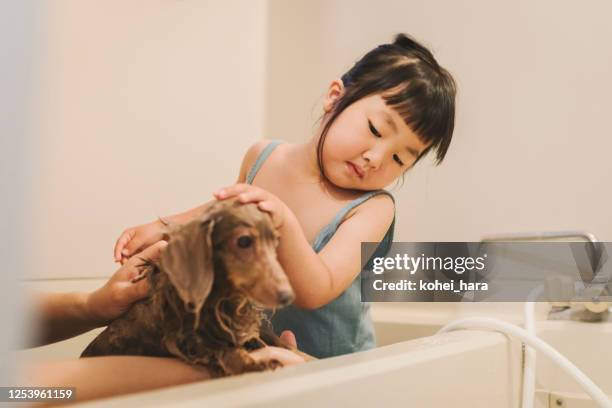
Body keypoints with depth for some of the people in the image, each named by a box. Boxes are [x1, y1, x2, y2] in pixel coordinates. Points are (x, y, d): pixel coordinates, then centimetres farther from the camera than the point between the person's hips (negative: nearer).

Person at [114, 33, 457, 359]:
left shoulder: (373, 208, -19)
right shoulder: (263, 157, -7)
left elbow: (315, 293, -31)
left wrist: (284, 224, -45)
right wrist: (165, 227, 6)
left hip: (333, 368, -1)